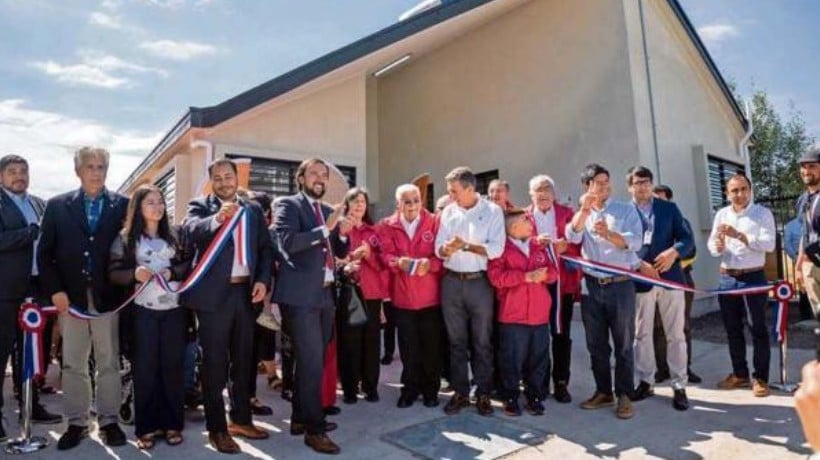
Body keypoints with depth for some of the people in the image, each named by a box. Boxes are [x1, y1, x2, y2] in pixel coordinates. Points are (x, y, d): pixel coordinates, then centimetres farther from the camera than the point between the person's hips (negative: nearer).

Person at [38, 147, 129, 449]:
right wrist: (55, 290, -5)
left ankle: (109, 422, 17)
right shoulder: (57, 206, 6)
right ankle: (76, 423, 22)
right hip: (70, 297, 2)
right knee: (72, 364, 10)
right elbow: (45, 253, 4)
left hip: (108, 297, -1)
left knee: (109, 363, 6)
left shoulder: (123, 205, 2)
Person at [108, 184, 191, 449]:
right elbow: (114, 273, 0)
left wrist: (173, 273, -9)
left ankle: (172, 423, 17)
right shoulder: (125, 238, 2)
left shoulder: (173, 235, 8)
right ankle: (146, 427, 15)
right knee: (145, 367, 4)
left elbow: (189, 264, 9)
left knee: (173, 365, 6)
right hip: (143, 310, -2)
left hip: (174, 308, 2)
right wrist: (134, 273, -18)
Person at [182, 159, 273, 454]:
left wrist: (263, 280, -7)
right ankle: (217, 428, 16)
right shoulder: (200, 206, 0)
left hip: (246, 292, 4)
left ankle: (241, 419, 29)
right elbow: (192, 229, -22)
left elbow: (266, 247, 7)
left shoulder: (253, 210, 11)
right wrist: (216, 219, -42)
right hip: (214, 293, -4)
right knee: (215, 363, 4)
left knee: (243, 359, 14)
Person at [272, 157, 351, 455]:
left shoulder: (329, 210, 16)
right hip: (301, 295, -7)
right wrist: (325, 228, -21)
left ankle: (301, 417, 30)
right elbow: (287, 242, -20)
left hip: (325, 294, 7)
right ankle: (314, 428, 6)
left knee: (313, 360, 15)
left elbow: (340, 253, 17)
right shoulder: (287, 205, -4)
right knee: (311, 361, -6)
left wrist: (342, 234, -3)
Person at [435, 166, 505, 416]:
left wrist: (466, 246, -14)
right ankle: (460, 392, 23)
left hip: (479, 282, -3)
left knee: (482, 341, 7)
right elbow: (439, 248, 4)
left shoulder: (492, 211, -4)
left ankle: (483, 393, 20)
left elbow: (497, 248, -12)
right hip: (451, 282, 4)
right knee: (456, 340, 11)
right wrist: (447, 248, -18)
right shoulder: (448, 212, 8)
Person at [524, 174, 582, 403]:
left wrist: (566, 246, -16)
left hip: (563, 281, 1)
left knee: (562, 333, 4)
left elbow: (578, 244, 4)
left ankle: (561, 383, 14)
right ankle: (540, 382, 17)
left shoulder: (567, 213, 10)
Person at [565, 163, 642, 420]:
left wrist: (608, 234, -24)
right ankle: (603, 391, 23)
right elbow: (572, 237, -9)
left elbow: (635, 242, -10)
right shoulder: (581, 215, 11)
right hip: (591, 285, 3)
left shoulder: (626, 210, 3)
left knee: (623, 344, 4)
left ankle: (624, 395, 16)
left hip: (621, 284, -3)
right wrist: (584, 210, -19)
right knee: (596, 344, 10)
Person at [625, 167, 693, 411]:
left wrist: (674, 252, -16)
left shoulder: (669, 208, 10)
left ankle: (679, 386, 14)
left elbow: (687, 238, 4)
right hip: (640, 280, -1)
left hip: (670, 277, 1)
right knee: (642, 334, 8)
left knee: (675, 334, 4)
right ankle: (645, 382, 21)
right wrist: (639, 265, -17)